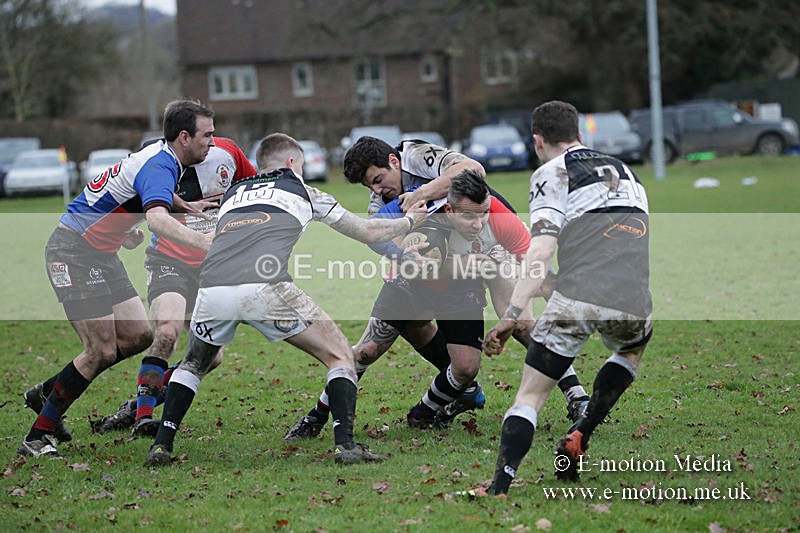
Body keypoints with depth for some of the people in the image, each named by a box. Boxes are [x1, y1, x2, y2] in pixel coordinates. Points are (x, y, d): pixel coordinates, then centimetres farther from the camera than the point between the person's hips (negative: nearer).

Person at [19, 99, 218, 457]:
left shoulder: (161, 157, 8)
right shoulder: (159, 167, -23)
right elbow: (156, 219, -44)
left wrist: (185, 207, 30)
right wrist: (203, 242, -54)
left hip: (100, 253, 10)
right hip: (73, 252, -10)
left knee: (138, 336, 5)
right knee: (101, 350, -11)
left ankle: (47, 392, 18)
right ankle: (38, 437, -3)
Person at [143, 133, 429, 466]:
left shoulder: (232, 193, 33)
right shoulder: (303, 192, 26)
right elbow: (367, 232, 33)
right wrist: (409, 221, 51)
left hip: (211, 289, 4)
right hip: (264, 286, -4)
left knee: (194, 363, 32)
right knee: (339, 354, 12)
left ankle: (161, 445, 17)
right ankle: (345, 444, -5)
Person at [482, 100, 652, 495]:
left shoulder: (551, 174, 8)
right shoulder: (623, 170, 26)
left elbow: (541, 250, -6)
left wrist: (511, 314, -10)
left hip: (576, 297, -4)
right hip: (632, 301, 4)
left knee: (531, 394, 3)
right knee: (632, 350, 37)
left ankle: (499, 488, -12)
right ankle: (581, 435, 21)